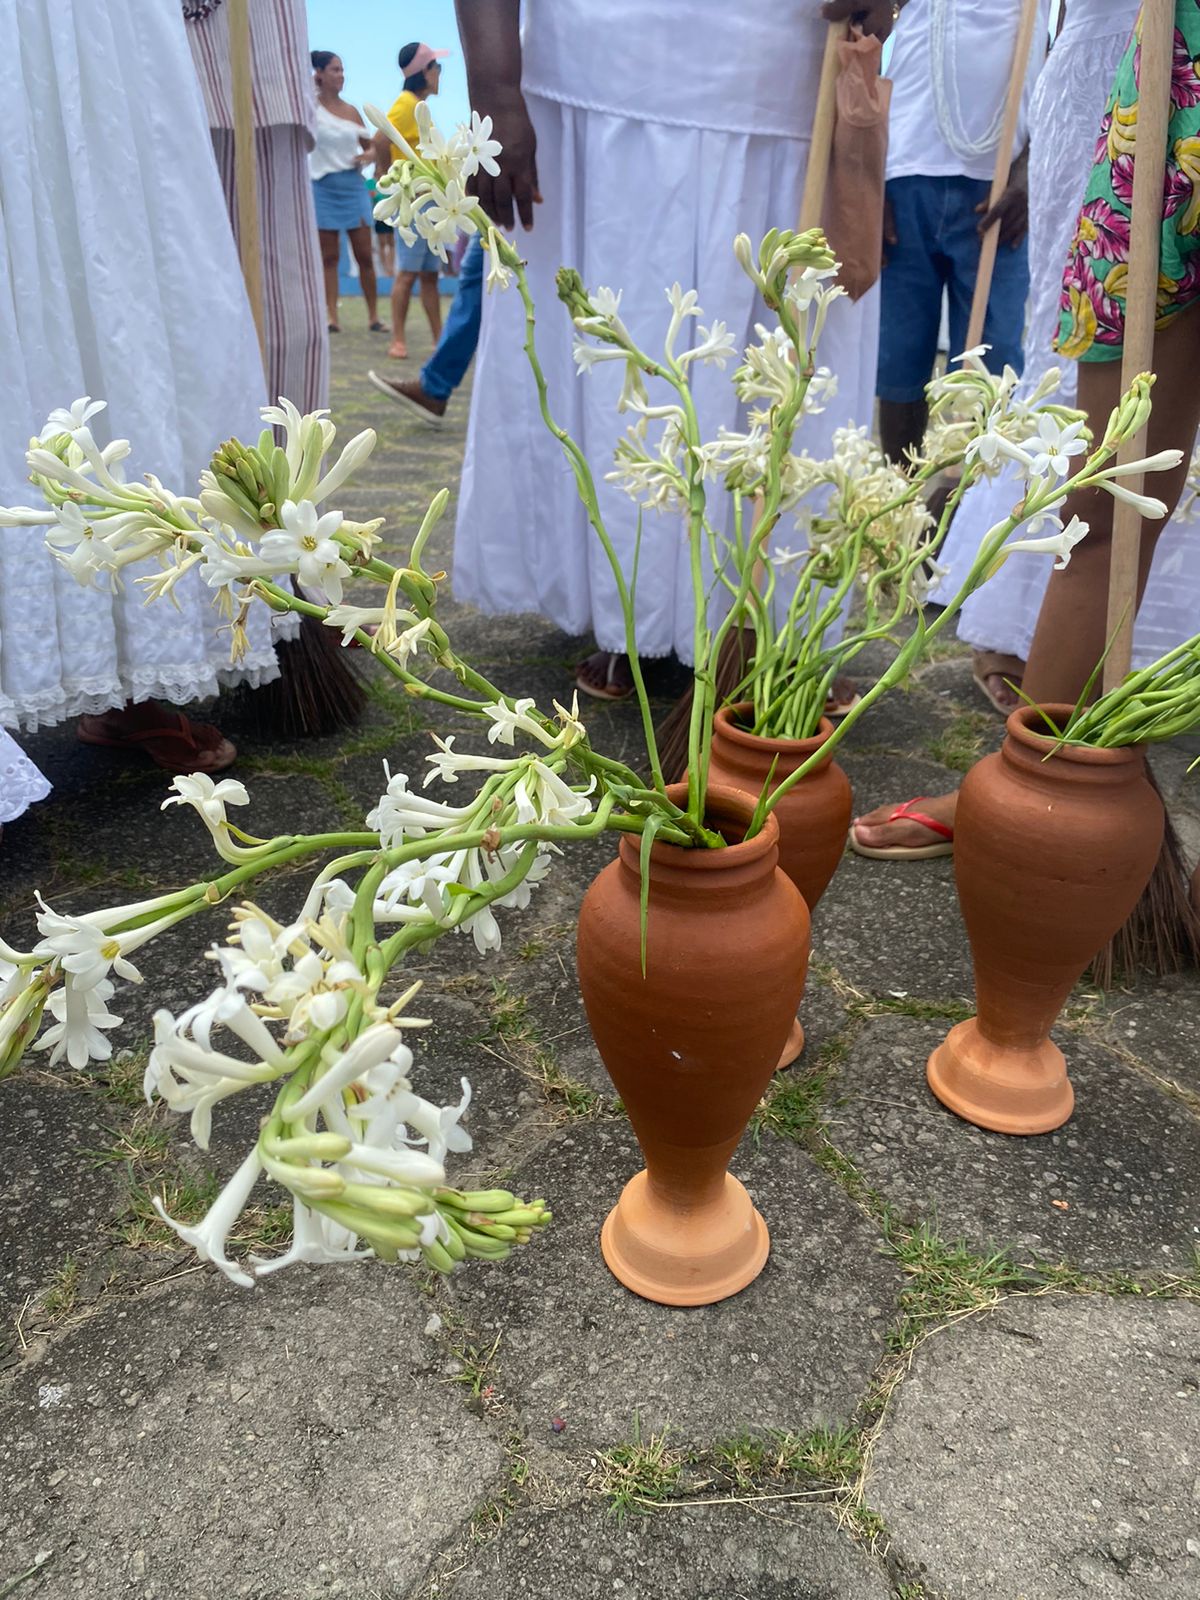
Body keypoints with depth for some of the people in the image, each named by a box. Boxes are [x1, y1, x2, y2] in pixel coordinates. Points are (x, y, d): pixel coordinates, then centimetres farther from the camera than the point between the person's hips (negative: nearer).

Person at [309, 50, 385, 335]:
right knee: (328, 256, -1)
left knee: (364, 254, 1)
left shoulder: (351, 110, 11)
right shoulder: (311, 107, 0)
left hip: (353, 184, 3)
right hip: (323, 187, -3)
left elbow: (370, 146, 16)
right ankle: (332, 317, 1)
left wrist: (368, 156, -6)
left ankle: (373, 316, 7)